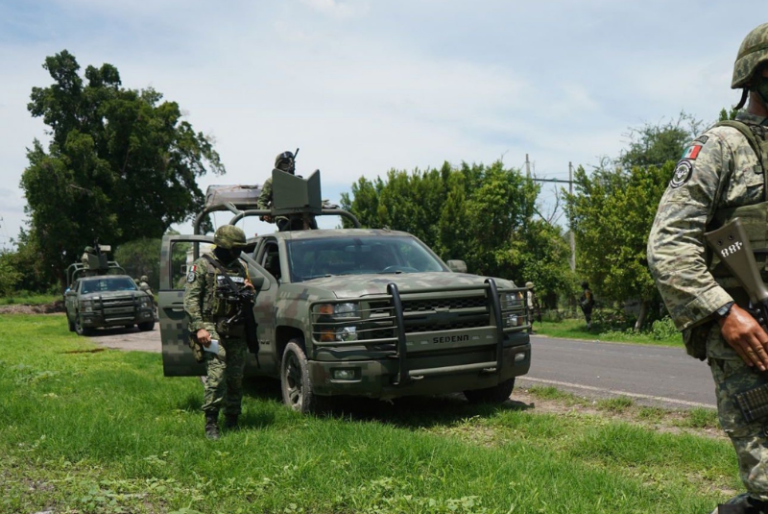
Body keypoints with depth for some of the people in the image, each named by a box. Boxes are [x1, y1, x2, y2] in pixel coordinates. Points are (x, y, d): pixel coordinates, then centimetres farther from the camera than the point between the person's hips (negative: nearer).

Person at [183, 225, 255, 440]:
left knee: (236, 377, 7)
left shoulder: (240, 267, 17)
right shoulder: (202, 266, -1)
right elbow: (190, 299, -7)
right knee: (217, 371, -19)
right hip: (212, 328, -6)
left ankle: (232, 420, 19)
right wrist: (199, 327, -17)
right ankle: (211, 423, -14)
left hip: (236, 331, 6)